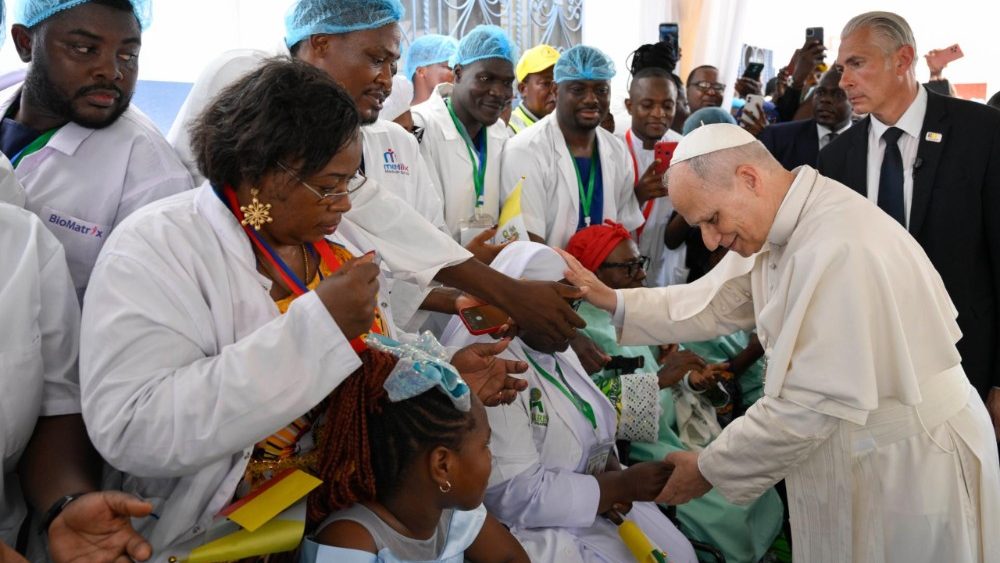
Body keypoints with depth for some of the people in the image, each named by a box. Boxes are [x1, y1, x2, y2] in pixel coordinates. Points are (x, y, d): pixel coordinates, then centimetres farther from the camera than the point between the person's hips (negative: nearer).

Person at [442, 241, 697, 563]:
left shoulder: (554, 348, 4)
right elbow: (517, 496, -26)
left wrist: (612, 471, -11)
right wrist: (623, 485, -23)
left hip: (593, 502, 8)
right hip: (535, 528, -8)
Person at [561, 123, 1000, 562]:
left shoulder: (839, 248, -30)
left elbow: (808, 406, -28)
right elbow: (712, 303, 3)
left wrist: (709, 469, -16)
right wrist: (613, 302, -8)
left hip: (910, 466, -8)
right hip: (856, 452, 8)